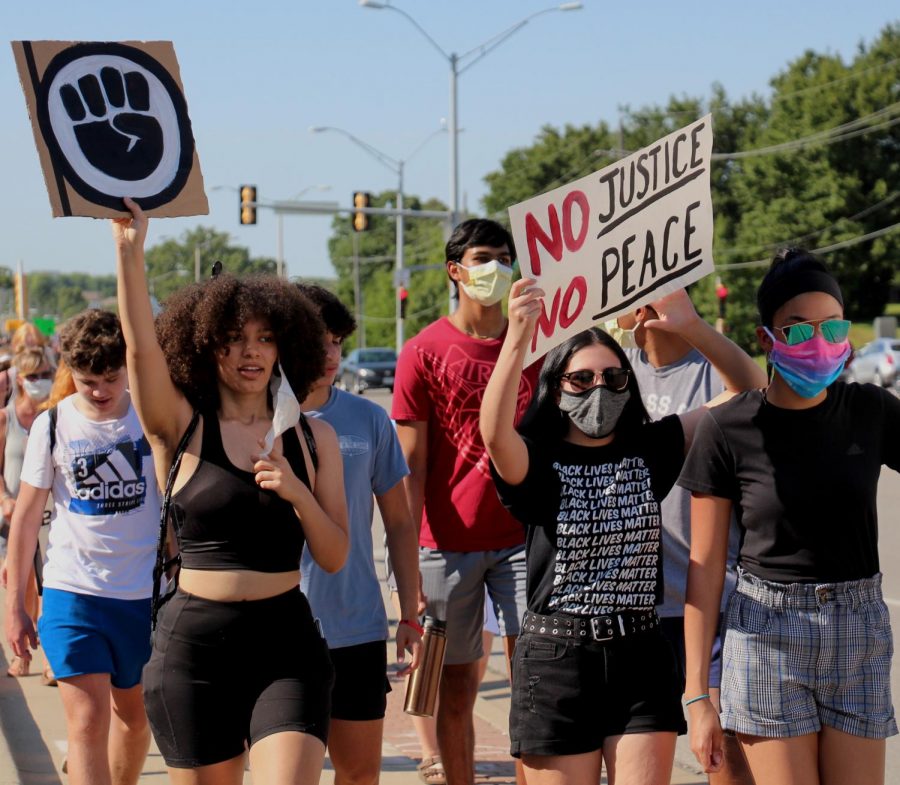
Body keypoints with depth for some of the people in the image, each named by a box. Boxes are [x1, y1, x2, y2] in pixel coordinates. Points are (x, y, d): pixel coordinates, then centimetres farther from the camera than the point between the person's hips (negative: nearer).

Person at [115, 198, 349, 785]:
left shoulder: (314, 438, 7)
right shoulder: (183, 427, 1)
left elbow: (335, 557, 6)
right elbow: (141, 346, -17)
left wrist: (298, 493, -12)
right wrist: (130, 250, -27)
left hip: (288, 642, 1)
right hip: (194, 644, -1)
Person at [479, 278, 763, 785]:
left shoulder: (651, 450, 5)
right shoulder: (538, 462, -5)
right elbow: (495, 434, -30)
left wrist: (691, 326, -11)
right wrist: (518, 339, -41)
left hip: (641, 655, 3)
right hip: (557, 661, -2)